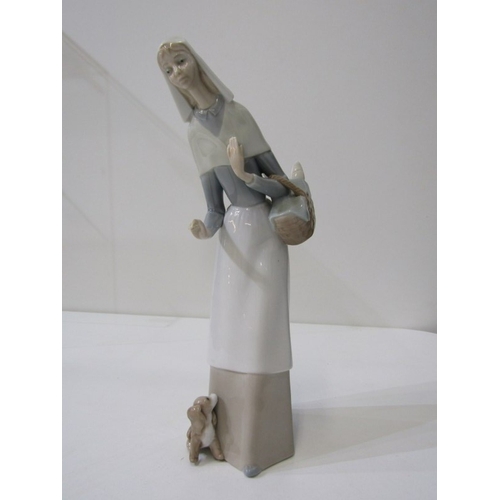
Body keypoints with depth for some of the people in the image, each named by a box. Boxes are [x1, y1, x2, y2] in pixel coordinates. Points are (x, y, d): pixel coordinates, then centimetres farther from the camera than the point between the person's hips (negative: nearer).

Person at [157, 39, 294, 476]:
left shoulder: (240, 114, -9)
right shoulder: (194, 132, 6)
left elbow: (282, 187, -9)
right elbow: (216, 209, 4)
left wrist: (247, 176, -28)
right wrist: (206, 229, -17)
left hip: (266, 235, -5)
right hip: (234, 237, 5)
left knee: (261, 331, -1)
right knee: (229, 329, 10)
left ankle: (257, 442, 15)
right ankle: (233, 424, 30)